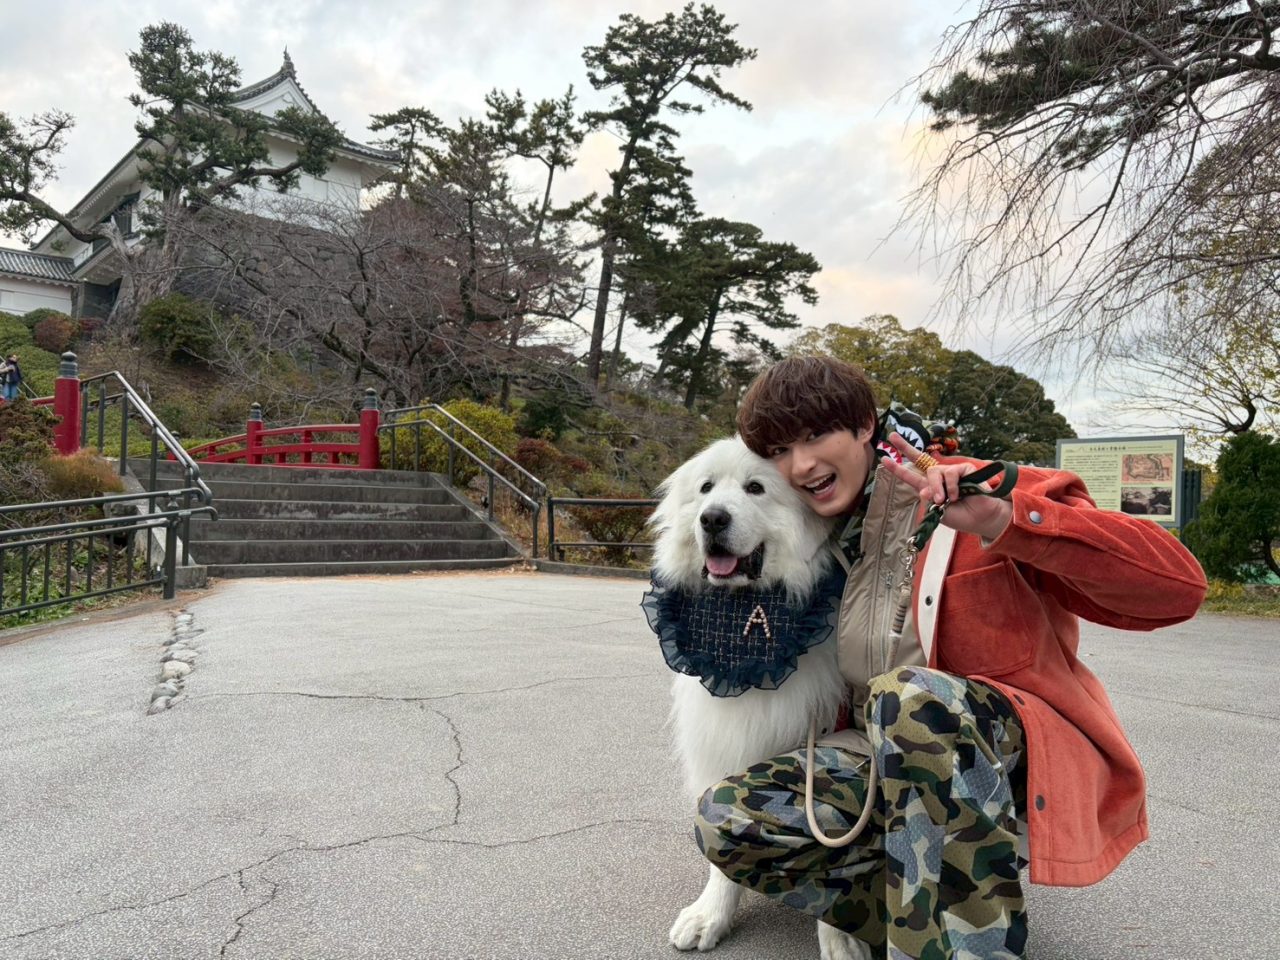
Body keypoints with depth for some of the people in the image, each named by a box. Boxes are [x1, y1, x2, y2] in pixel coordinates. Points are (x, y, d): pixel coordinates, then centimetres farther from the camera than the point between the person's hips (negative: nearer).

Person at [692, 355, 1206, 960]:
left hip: (1023, 763, -5)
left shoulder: (973, 495, -9)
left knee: (910, 694, -37)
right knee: (722, 817, -14)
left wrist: (1004, 521, -29)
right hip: (894, 769, 6)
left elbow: (1178, 585, -18)